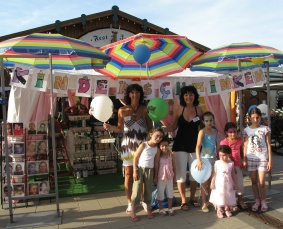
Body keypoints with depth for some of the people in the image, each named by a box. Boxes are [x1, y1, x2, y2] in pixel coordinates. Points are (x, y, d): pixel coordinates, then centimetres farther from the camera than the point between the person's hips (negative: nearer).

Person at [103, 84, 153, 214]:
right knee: (128, 174, 5)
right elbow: (120, 129, 3)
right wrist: (110, 127, -12)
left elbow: (150, 128, 6)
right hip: (128, 145, 0)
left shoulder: (145, 110, 1)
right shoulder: (122, 110, -1)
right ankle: (130, 203, 17)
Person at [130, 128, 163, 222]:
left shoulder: (157, 149, 4)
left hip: (150, 170, 4)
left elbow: (156, 163, 9)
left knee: (148, 190, 11)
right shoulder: (143, 145, -7)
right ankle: (133, 212, 6)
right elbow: (135, 158, -7)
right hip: (140, 169, -3)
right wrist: (135, 171, -11)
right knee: (137, 190, -3)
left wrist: (156, 175, 7)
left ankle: (148, 210, 25)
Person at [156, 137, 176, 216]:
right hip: (161, 178, -3)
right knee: (160, 194, 10)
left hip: (170, 177, 3)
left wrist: (174, 176, 6)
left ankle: (170, 208, 31)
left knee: (170, 193, 15)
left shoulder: (171, 154, -7)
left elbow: (174, 166, 2)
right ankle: (161, 209, 26)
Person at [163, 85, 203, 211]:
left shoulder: (199, 110, -2)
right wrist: (161, 129, -14)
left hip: (194, 145, 1)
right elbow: (173, 127, 1)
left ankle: (192, 198, 31)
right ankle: (183, 201, 19)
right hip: (180, 145, -1)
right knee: (181, 173, 4)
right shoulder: (179, 109, -5)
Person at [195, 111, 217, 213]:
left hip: (213, 158, 6)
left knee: (211, 181, 14)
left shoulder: (215, 131, 6)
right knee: (204, 182, 2)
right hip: (205, 158, -5)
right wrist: (198, 160, -33)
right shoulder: (202, 132, -13)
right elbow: (198, 146, -22)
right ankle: (204, 204, 11)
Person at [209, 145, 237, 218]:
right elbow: (214, 174, -3)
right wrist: (212, 183, -4)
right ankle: (219, 210, 21)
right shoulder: (217, 163, -7)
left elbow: (233, 174, 5)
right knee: (219, 197, 5)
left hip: (228, 184, 1)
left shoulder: (231, 163, -3)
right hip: (219, 184, -1)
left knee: (228, 197, 9)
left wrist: (235, 183, 6)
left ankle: (227, 209, 29)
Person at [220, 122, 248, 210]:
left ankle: (240, 200, 27)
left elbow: (241, 151, 15)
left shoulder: (239, 140, 2)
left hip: (238, 165, 5)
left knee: (240, 183, 10)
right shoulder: (224, 142, -14)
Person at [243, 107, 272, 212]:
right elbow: (245, 146, 5)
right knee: (254, 181, 10)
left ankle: (263, 202, 19)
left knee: (261, 182, -1)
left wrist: (270, 160, -4)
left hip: (262, 158, -2)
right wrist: (244, 160, 2)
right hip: (251, 158, 2)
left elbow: (268, 145, -1)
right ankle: (257, 201, 25)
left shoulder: (265, 129, -2)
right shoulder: (246, 130, 3)